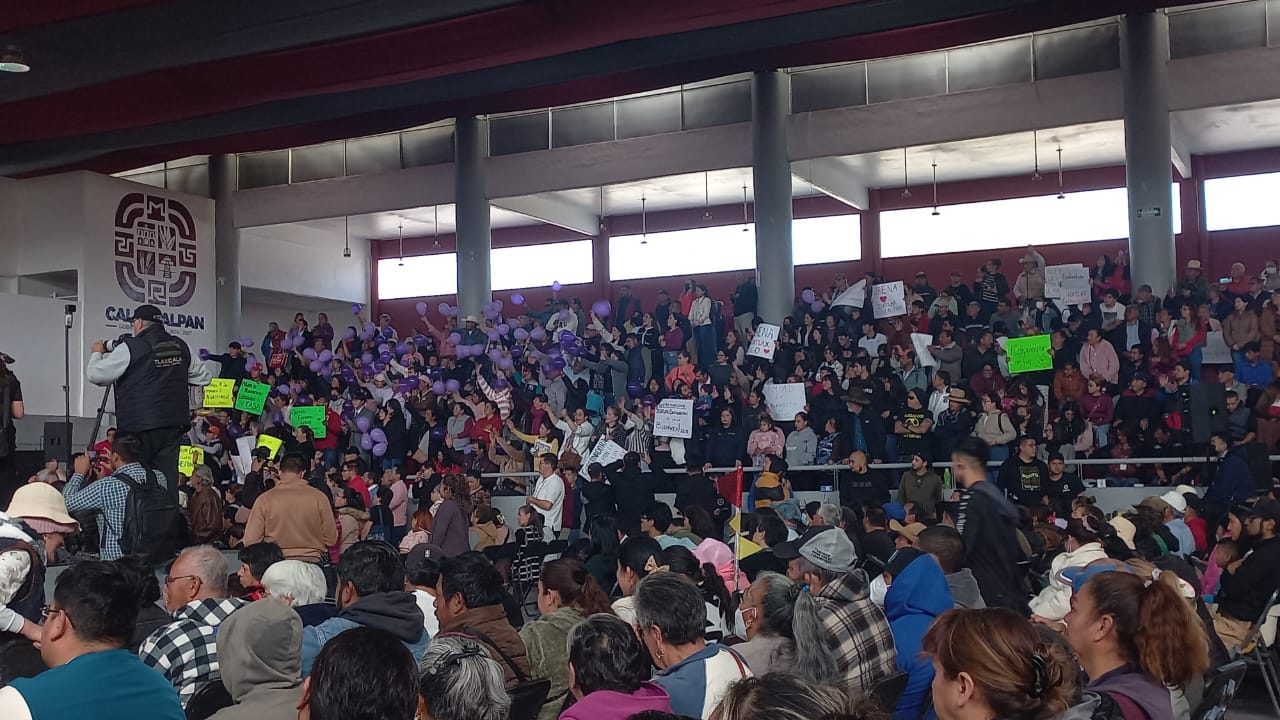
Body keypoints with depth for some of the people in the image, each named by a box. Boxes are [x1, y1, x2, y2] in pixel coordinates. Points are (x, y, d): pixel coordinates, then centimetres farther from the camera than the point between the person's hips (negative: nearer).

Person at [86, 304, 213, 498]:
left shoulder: (130, 348, -8)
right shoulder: (181, 347, 8)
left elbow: (95, 375, -3)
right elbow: (203, 376, 19)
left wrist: (96, 354, 16)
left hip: (139, 426, -5)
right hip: (174, 425, 5)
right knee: (167, 477, 6)